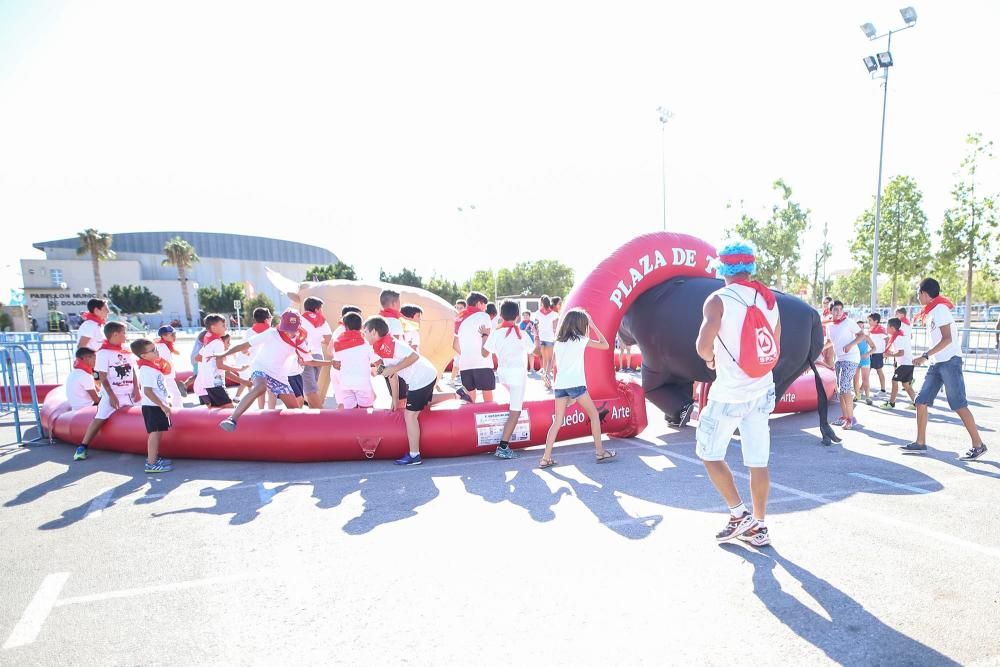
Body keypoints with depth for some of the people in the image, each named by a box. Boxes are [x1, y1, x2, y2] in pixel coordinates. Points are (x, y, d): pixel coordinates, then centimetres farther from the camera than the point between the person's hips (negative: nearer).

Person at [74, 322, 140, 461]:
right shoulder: (103, 353, -9)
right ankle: (82, 447, -3)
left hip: (129, 393, 5)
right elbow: (103, 377, -11)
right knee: (99, 419, -12)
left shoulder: (126, 350, 8)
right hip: (112, 394, -5)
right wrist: (112, 396, -14)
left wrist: (136, 389, 0)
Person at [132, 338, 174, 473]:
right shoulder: (147, 369, -19)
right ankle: (151, 464, -5)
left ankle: (153, 457, 28)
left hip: (158, 405, 10)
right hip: (153, 406, -10)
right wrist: (162, 405, -23)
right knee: (155, 433, -8)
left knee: (157, 432, 17)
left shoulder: (152, 365, 11)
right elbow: (147, 391, -24)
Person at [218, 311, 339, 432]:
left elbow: (309, 361, 10)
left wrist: (331, 362, 2)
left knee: (294, 408, 4)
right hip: (261, 369, -6)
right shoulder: (271, 334, -15)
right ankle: (232, 419, -43)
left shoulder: (299, 342, 0)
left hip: (280, 377, 6)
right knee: (260, 387, -40)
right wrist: (224, 354, -15)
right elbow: (246, 345, -11)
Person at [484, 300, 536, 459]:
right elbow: (535, 351, 4)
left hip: (502, 372, 5)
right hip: (518, 373, -5)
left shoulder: (495, 333, -2)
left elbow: (485, 353, 2)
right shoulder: (521, 334, -8)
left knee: (514, 403, 32)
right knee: (515, 411, -6)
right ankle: (503, 446, -13)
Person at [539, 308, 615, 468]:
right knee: (594, 416, 12)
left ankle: (546, 458, 1)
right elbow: (605, 345, 9)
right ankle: (600, 452, 16)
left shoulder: (558, 342, 16)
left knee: (557, 422, 8)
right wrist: (593, 326, 16)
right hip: (576, 384, -5)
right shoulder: (581, 340, 1)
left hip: (560, 385, 5)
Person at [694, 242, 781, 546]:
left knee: (710, 454, 11)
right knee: (758, 461, 11)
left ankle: (739, 514, 13)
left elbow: (703, 347, -23)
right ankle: (759, 526, 21)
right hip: (762, 392, 6)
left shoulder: (719, 300, -13)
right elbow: (775, 351, 13)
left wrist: (711, 359, -2)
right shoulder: (770, 299, 7)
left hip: (729, 395, -6)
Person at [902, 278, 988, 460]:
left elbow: (947, 339, -19)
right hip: (937, 364, 9)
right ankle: (920, 443, 6)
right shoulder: (931, 312, 16)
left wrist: (925, 356, -20)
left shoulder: (940, 309, -11)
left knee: (959, 405, -6)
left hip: (950, 361, -9)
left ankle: (978, 445, 4)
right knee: (921, 401, 3)